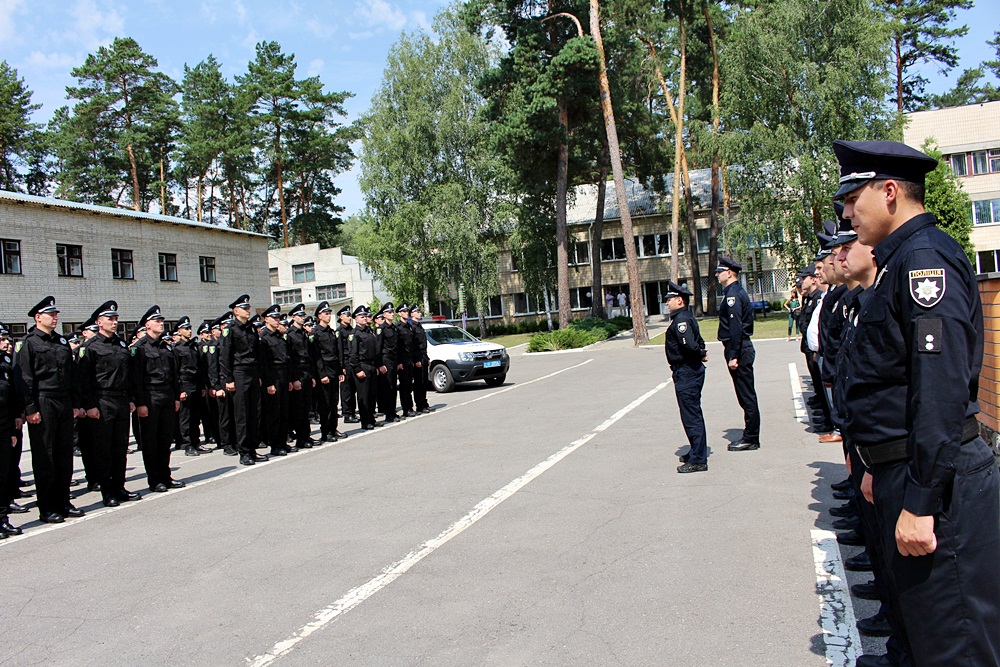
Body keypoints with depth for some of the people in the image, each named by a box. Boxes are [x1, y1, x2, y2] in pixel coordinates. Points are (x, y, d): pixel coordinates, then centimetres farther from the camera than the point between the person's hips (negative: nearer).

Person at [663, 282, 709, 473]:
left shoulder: (681, 319, -17)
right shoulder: (686, 317, 15)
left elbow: (689, 345, -30)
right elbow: (699, 343, 19)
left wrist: (701, 355, -13)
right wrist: (702, 354, 2)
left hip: (686, 374, -11)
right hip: (692, 372, 11)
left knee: (691, 416, -6)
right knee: (693, 414, 20)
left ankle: (698, 460, -2)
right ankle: (697, 452, 32)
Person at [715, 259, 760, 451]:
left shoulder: (732, 295, -15)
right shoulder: (737, 292, 16)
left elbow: (735, 328, -22)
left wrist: (733, 356, -23)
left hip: (739, 350, -11)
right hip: (743, 348, 11)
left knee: (746, 395, -4)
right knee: (746, 395, 14)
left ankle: (751, 439, 3)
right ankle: (750, 436, 21)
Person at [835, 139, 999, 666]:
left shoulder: (926, 257, -16)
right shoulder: (901, 260, 16)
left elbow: (942, 388, -25)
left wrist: (919, 501, -25)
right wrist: (880, 468, 23)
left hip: (937, 485, -10)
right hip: (903, 474, 11)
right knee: (914, 620, 21)